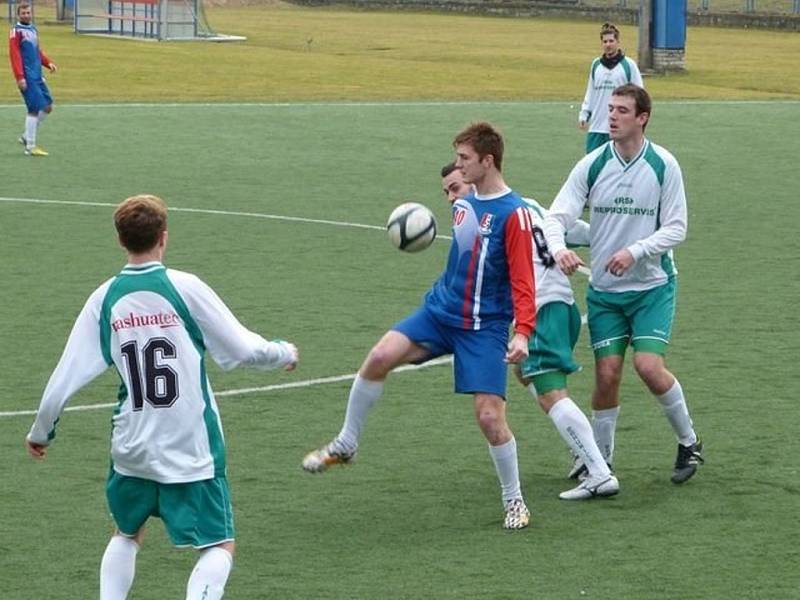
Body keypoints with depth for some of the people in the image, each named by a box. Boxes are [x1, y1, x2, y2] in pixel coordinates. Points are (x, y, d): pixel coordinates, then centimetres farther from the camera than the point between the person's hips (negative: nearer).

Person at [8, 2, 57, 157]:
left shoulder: (33, 30, 16)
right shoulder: (16, 31, -7)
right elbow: (14, 55, -13)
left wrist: (48, 63, 6)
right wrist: (19, 77, -20)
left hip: (37, 76, 8)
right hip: (27, 78, -8)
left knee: (48, 106, 10)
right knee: (34, 109, -10)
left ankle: (26, 137, 22)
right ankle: (30, 147, -3)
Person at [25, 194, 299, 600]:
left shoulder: (105, 299, -1)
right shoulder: (184, 288, -11)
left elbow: (66, 375, 2)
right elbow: (243, 349, -8)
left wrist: (41, 431, 16)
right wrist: (285, 353, 13)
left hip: (131, 448, 4)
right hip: (192, 450, -4)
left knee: (127, 534, 27)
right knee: (219, 546, 4)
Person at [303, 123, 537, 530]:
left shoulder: (512, 214, -15)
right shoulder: (464, 203, 7)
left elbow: (523, 281, -18)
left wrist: (522, 333, -27)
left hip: (484, 327, -6)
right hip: (441, 309, 6)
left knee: (489, 415, -10)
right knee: (380, 356, -16)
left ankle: (514, 500, 12)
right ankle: (345, 444, 1)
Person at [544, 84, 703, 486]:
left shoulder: (664, 165, -8)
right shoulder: (592, 165, -4)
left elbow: (676, 228, -7)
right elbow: (558, 215, -9)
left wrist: (635, 251, -23)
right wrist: (558, 248, -31)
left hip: (652, 286, -2)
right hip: (604, 289, 2)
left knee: (648, 366, -15)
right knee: (607, 372, -4)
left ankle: (688, 442, 8)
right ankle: (600, 458, 14)